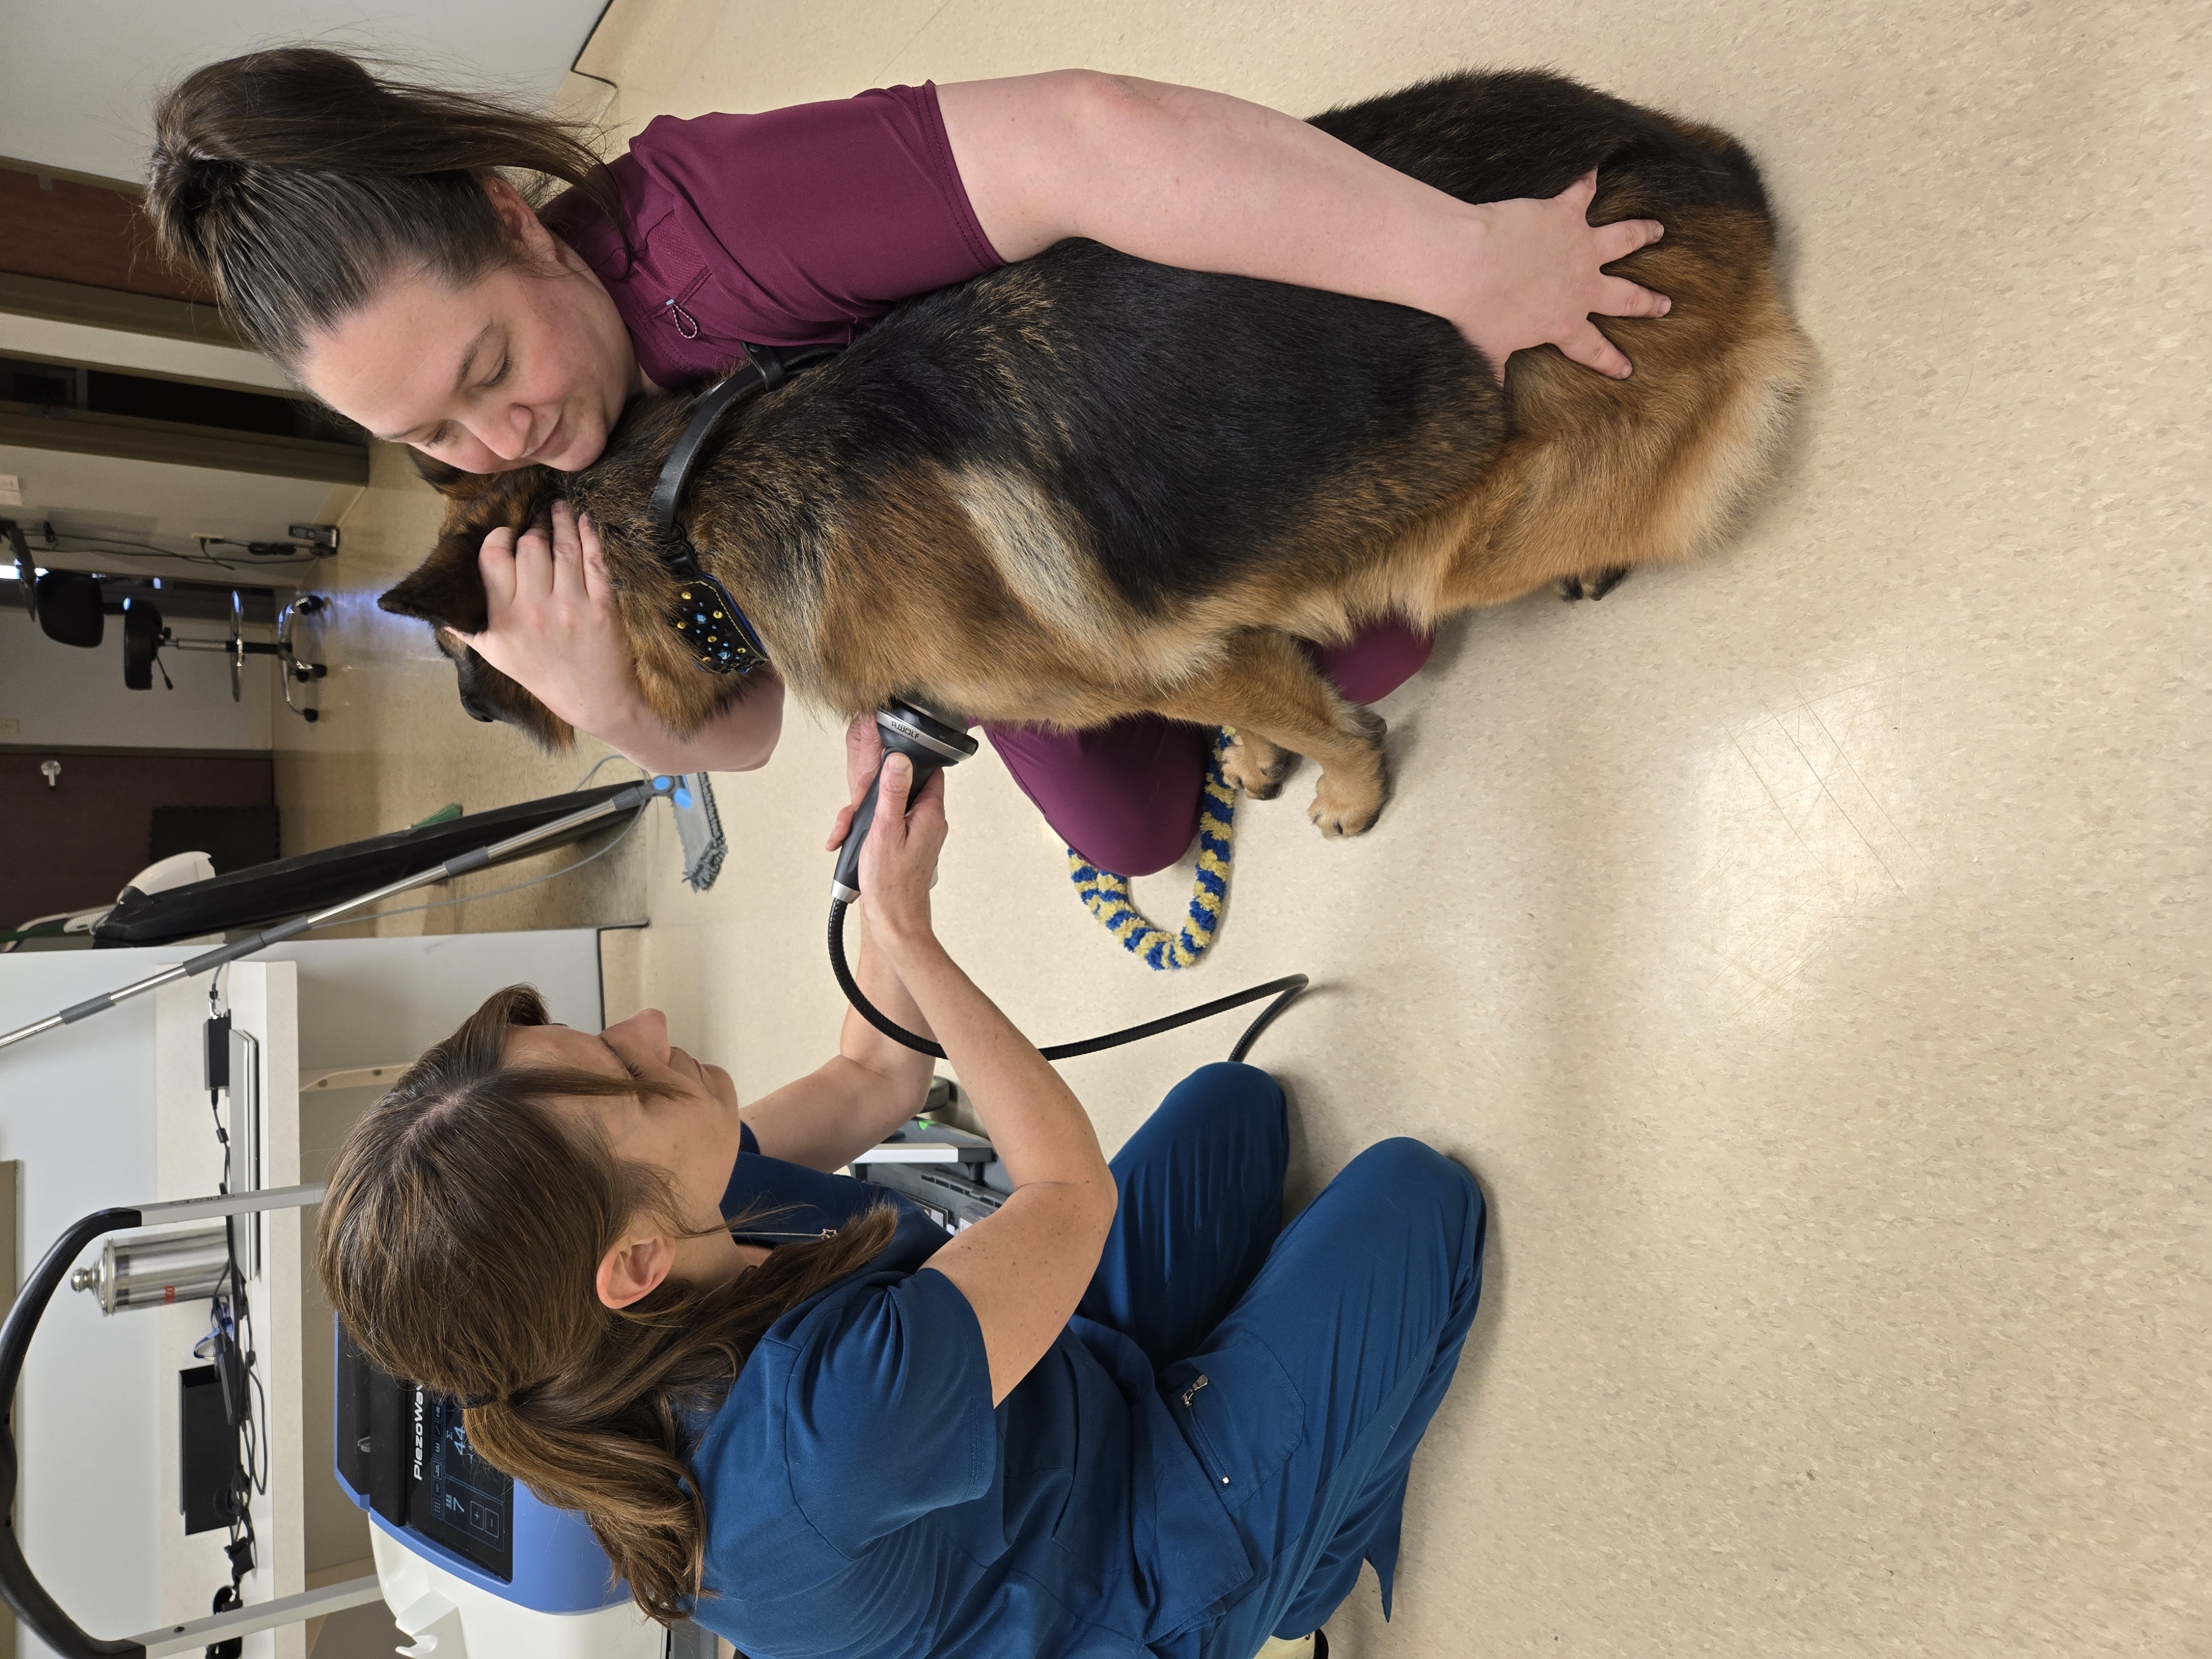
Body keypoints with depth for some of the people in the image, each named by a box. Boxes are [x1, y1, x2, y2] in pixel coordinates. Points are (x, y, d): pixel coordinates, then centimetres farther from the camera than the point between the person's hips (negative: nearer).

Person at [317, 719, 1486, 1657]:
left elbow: (877, 1075, -7)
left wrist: (877, 855, -21)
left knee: (1234, 1102, 15)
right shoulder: (822, 1425, -45)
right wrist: (902, 925, -26)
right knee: (1413, 1193, -3)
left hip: (1064, 1388, 7)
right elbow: (1071, 1183, -31)